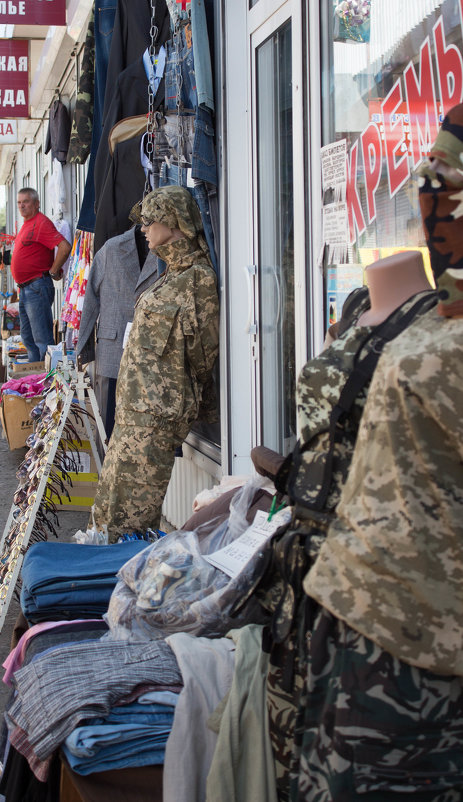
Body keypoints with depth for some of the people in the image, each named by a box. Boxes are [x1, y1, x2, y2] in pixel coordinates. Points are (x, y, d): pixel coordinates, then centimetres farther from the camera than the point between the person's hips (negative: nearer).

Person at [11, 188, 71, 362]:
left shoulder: (41, 223, -13)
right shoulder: (26, 224, 18)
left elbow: (65, 247, -26)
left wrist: (53, 272, -16)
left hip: (37, 287, -11)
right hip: (24, 289, 11)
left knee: (42, 338, -10)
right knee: (28, 338, 15)